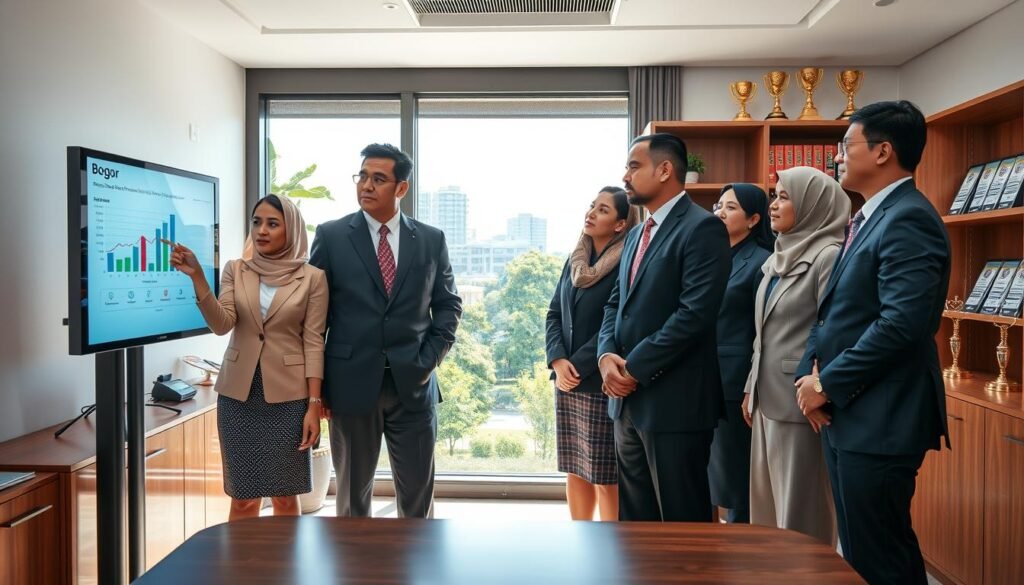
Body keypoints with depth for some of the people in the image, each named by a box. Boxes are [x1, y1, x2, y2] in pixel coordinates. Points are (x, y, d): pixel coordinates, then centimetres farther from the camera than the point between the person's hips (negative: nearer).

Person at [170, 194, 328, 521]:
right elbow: (221, 325, -8)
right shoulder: (235, 270, 5)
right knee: (242, 496, 7)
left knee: (285, 496, 6)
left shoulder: (312, 278, -2)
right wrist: (196, 276, -21)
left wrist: (314, 405, -8)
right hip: (238, 394, 2)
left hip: (288, 396, -2)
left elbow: (313, 343, -4)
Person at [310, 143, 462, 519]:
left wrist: (429, 360, -2)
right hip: (351, 384, -1)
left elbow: (448, 305, 10)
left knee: (418, 495, 9)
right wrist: (316, 384, 0)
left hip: (413, 384, 1)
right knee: (353, 494, 13)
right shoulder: (331, 236, 1)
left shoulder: (431, 240, 5)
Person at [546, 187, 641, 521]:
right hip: (567, 381, 7)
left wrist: (578, 366, -12)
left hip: (602, 383, -6)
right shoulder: (575, 261, 12)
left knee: (606, 475, 1)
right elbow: (554, 313, 10)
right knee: (575, 470, 13)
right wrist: (558, 361, -5)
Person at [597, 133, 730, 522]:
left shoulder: (703, 227, -10)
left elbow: (695, 313, -20)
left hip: (674, 401, -8)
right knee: (634, 517, 17)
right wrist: (607, 355, -3)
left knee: (681, 521, 5)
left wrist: (635, 367, -16)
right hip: (629, 400, 9)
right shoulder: (636, 234, 17)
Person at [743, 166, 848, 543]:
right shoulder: (780, 256, 13)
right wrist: (752, 387, 16)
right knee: (768, 505, 16)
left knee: (800, 511, 2)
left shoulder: (828, 256, -13)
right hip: (768, 401, 9)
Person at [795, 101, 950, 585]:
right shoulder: (869, 218, 16)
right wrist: (809, 373, 1)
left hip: (878, 421, -10)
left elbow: (902, 322, -25)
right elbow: (835, 312, 16)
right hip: (848, 415, 10)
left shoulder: (908, 219, -15)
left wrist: (829, 383, -16)